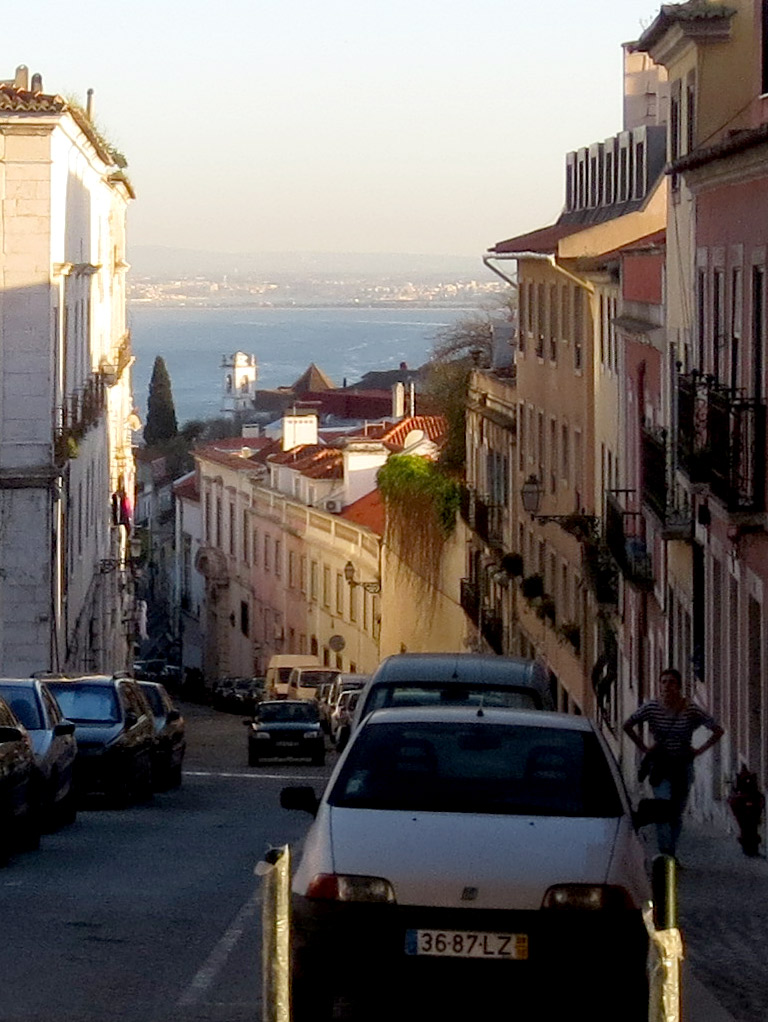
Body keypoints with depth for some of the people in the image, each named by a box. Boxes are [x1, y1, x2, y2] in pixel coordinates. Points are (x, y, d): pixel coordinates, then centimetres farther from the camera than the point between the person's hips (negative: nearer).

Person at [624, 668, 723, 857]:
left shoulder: (692, 710, -10)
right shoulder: (652, 707, -8)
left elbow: (718, 731, 0)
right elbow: (628, 726, 7)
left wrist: (700, 750, -3)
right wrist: (643, 748, 2)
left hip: (683, 764, 1)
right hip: (660, 765, -1)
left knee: (677, 813, 6)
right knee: (663, 807, -18)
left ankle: (671, 854, 18)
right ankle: (665, 853, -23)